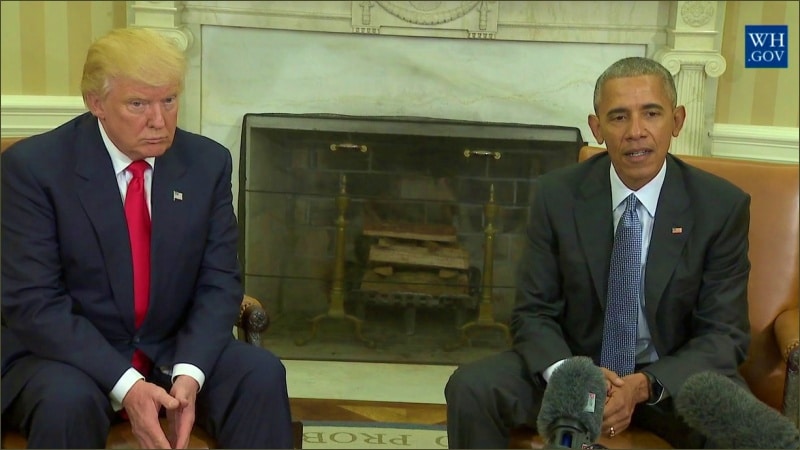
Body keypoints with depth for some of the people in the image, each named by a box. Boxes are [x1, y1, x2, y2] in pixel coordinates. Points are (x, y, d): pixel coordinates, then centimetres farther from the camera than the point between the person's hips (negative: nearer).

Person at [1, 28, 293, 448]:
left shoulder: (208, 162, -2)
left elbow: (219, 282, -3)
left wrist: (188, 372, -20)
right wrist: (124, 384, -27)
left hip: (173, 351, 3)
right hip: (71, 354, -2)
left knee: (262, 374, -22)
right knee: (68, 398, -34)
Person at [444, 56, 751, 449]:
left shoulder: (722, 205, -9)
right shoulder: (557, 194, -7)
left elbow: (724, 333, -7)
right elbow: (534, 312, -4)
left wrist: (644, 385, -24)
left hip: (675, 374, -1)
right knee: (471, 387, -22)